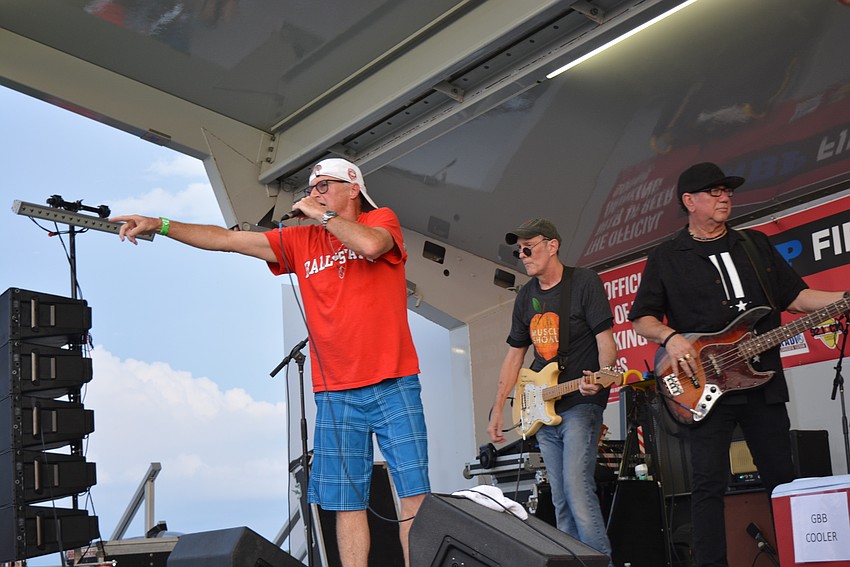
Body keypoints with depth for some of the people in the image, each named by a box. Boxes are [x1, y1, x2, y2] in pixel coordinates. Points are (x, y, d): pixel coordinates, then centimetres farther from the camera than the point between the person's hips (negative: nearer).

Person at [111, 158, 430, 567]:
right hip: (336, 394, 3)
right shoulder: (301, 241, 14)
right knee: (346, 502, 0)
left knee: (413, 494, -5)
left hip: (393, 387, -3)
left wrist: (321, 215, -6)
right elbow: (227, 239, 11)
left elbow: (370, 245, -20)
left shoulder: (382, 220, 5)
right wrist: (160, 225, 5)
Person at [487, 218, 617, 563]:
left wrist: (601, 376, -29)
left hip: (580, 403, -7)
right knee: (560, 500, 6)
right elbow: (514, 355, 18)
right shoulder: (526, 296, 14)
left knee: (577, 488, -20)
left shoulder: (584, 282, -5)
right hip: (542, 410, 7)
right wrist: (497, 411, 13)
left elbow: (605, 339, -9)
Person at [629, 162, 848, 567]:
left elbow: (795, 296, 14)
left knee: (782, 478, 9)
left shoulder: (756, 244, 15)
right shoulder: (665, 258, 5)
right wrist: (670, 338, -16)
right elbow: (641, 318, 4)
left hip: (764, 381, 4)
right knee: (708, 484, -7)